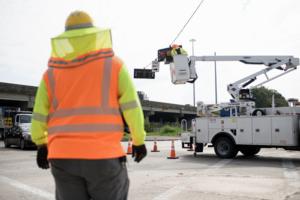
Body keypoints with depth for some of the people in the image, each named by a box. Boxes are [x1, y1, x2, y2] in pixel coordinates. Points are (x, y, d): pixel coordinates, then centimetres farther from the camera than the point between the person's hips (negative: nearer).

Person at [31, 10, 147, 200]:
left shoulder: (51, 73, 9)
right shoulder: (114, 64, 3)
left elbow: (39, 118, 8)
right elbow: (131, 106, -4)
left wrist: (42, 144, 25)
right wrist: (139, 140, 7)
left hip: (63, 155, 3)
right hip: (103, 154, -2)